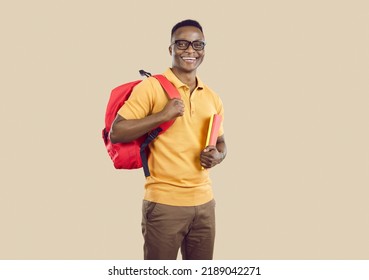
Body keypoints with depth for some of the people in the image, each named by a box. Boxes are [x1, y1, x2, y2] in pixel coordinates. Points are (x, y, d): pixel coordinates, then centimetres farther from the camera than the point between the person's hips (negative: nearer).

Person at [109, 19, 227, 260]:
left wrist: (217, 155, -1)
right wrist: (162, 116, -19)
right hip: (164, 203, -5)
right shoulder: (151, 87, -6)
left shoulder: (212, 97, 11)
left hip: (204, 202, 6)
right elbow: (116, 133, -10)